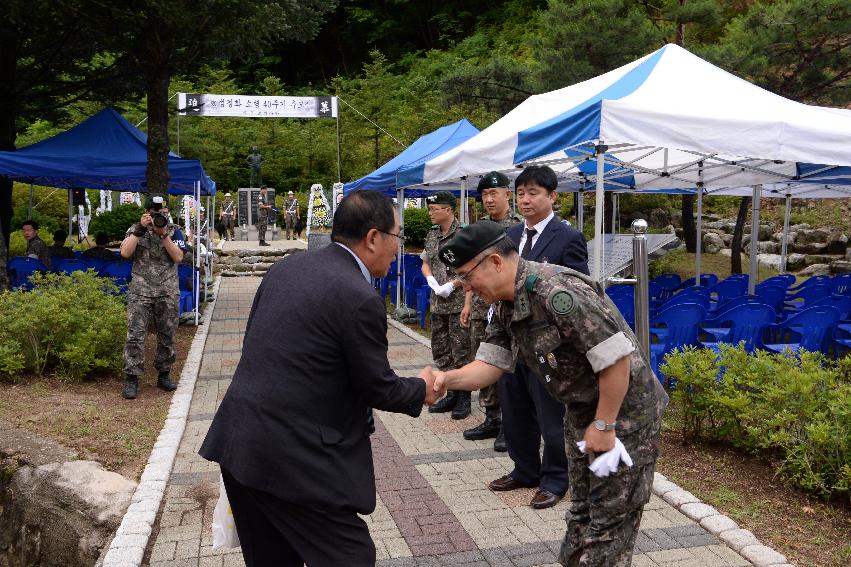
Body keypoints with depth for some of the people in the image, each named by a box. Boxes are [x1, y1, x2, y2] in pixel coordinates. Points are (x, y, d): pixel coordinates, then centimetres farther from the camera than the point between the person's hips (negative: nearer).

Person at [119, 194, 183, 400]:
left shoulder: (174, 232, 6)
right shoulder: (136, 230, 5)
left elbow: (178, 257, -8)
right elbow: (125, 253, -11)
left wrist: (164, 234, -15)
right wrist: (140, 229, -15)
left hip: (168, 292, 1)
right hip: (140, 291, -1)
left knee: (167, 336, 7)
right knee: (135, 335, -7)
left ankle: (163, 375, 21)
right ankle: (131, 379, -2)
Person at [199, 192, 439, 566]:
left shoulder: (286, 267, 6)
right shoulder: (361, 299, -17)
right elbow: (377, 388, -7)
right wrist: (421, 390, 11)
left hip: (237, 441, 9)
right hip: (294, 458, -8)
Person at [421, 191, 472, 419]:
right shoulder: (432, 234, 12)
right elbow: (425, 263, 18)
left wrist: (451, 285, -16)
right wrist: (431, 280, -1)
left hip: (458, 303, -8)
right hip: (437, 304, 8)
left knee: (460, 352, 0)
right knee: (440, 350, 13)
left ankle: (463, 398, 12)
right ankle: (451, 394, 26)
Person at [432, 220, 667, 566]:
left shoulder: (558, 292, -31)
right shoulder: (505, 306, -1)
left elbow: (617, 358, -30)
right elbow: (491, 364, -3)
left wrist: (603, 425, -21)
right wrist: (446, 379, -21)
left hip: (624, 410, -9)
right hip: (581, 410, 9)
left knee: (611, 516, 3)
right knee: (581, 511, 20)